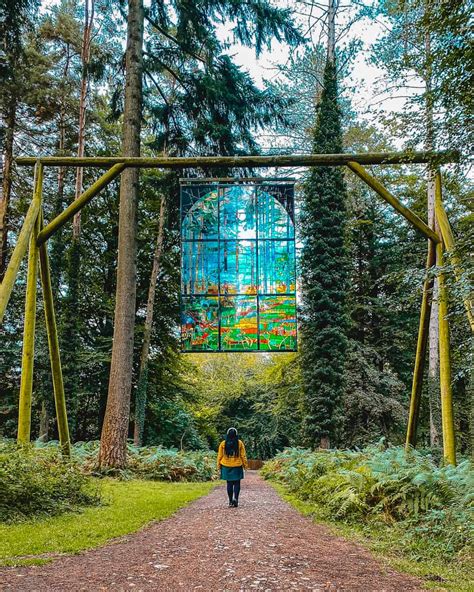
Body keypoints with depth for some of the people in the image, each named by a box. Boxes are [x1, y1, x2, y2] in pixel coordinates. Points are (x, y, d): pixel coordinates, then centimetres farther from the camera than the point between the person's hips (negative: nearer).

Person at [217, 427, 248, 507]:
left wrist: (219, 466, 9)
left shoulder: (223, 443, -3)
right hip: (237, 467, -1)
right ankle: (235, 498, -12)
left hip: (226, 467, 1)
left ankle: (231, 501, 10)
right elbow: (243, 455, -1)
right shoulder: (240, 443, -5)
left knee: (229, 483, 9)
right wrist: (245, 465, 8)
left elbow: (220, 456, 1)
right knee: (237, 483, 6)